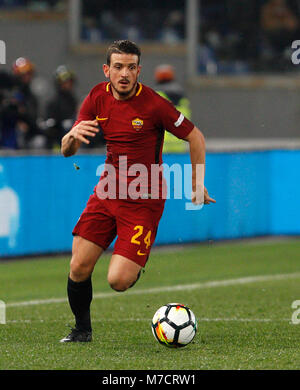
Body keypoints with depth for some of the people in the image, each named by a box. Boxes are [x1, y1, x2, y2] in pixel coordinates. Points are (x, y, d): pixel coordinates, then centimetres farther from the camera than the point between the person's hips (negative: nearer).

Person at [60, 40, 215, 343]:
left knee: (118, 281, -15)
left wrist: (196, 186, -2)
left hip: (143, 200, -5)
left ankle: (136, 266, 22)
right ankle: (82, 329, 19)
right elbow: (66, 151, 2)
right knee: (79, 267, -5)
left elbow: (195, 137, -4)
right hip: (108, 191, 5)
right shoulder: (98, 98, 0)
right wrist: (72, 136, -22)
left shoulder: (153, 104, -16)